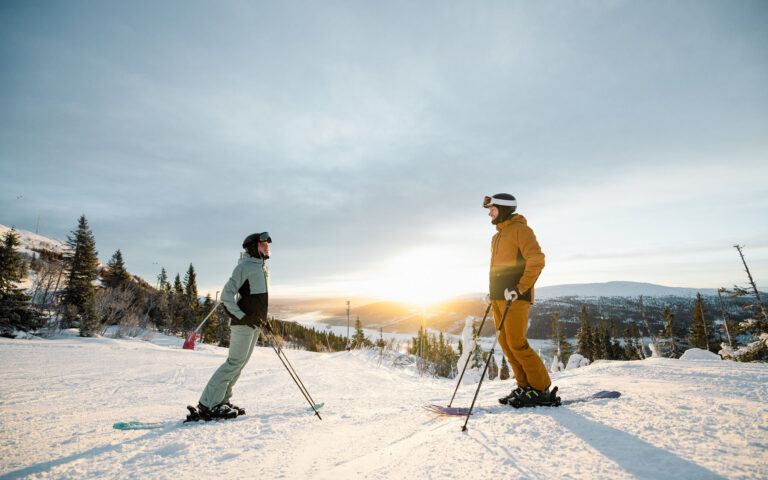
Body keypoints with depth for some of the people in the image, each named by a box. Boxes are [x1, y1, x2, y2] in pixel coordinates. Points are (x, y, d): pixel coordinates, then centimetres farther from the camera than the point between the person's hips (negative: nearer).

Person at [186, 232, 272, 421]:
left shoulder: (263, 268, 17)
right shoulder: (245, 266, -11)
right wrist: (242, 317, -21)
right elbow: (226, 294, -16)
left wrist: (263, 319, 19)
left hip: (255, 323, 9)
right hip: (243, 323, -9)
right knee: (235, 362, -8)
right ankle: (207, 405, 2)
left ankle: (221, 401, 20)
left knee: (240, 363, 11)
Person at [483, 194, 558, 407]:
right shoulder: (497, 237, 22)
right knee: (506, 344, 8)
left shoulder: (520, 229, -4)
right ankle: (525, 386, 18)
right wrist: (492, 293, 18)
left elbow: (536, 260, -15)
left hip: (515, 297, -9)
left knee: (517, 344, -9)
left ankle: (541, 390, 6)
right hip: (499, 298, 9)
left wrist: (520, 288, -20)